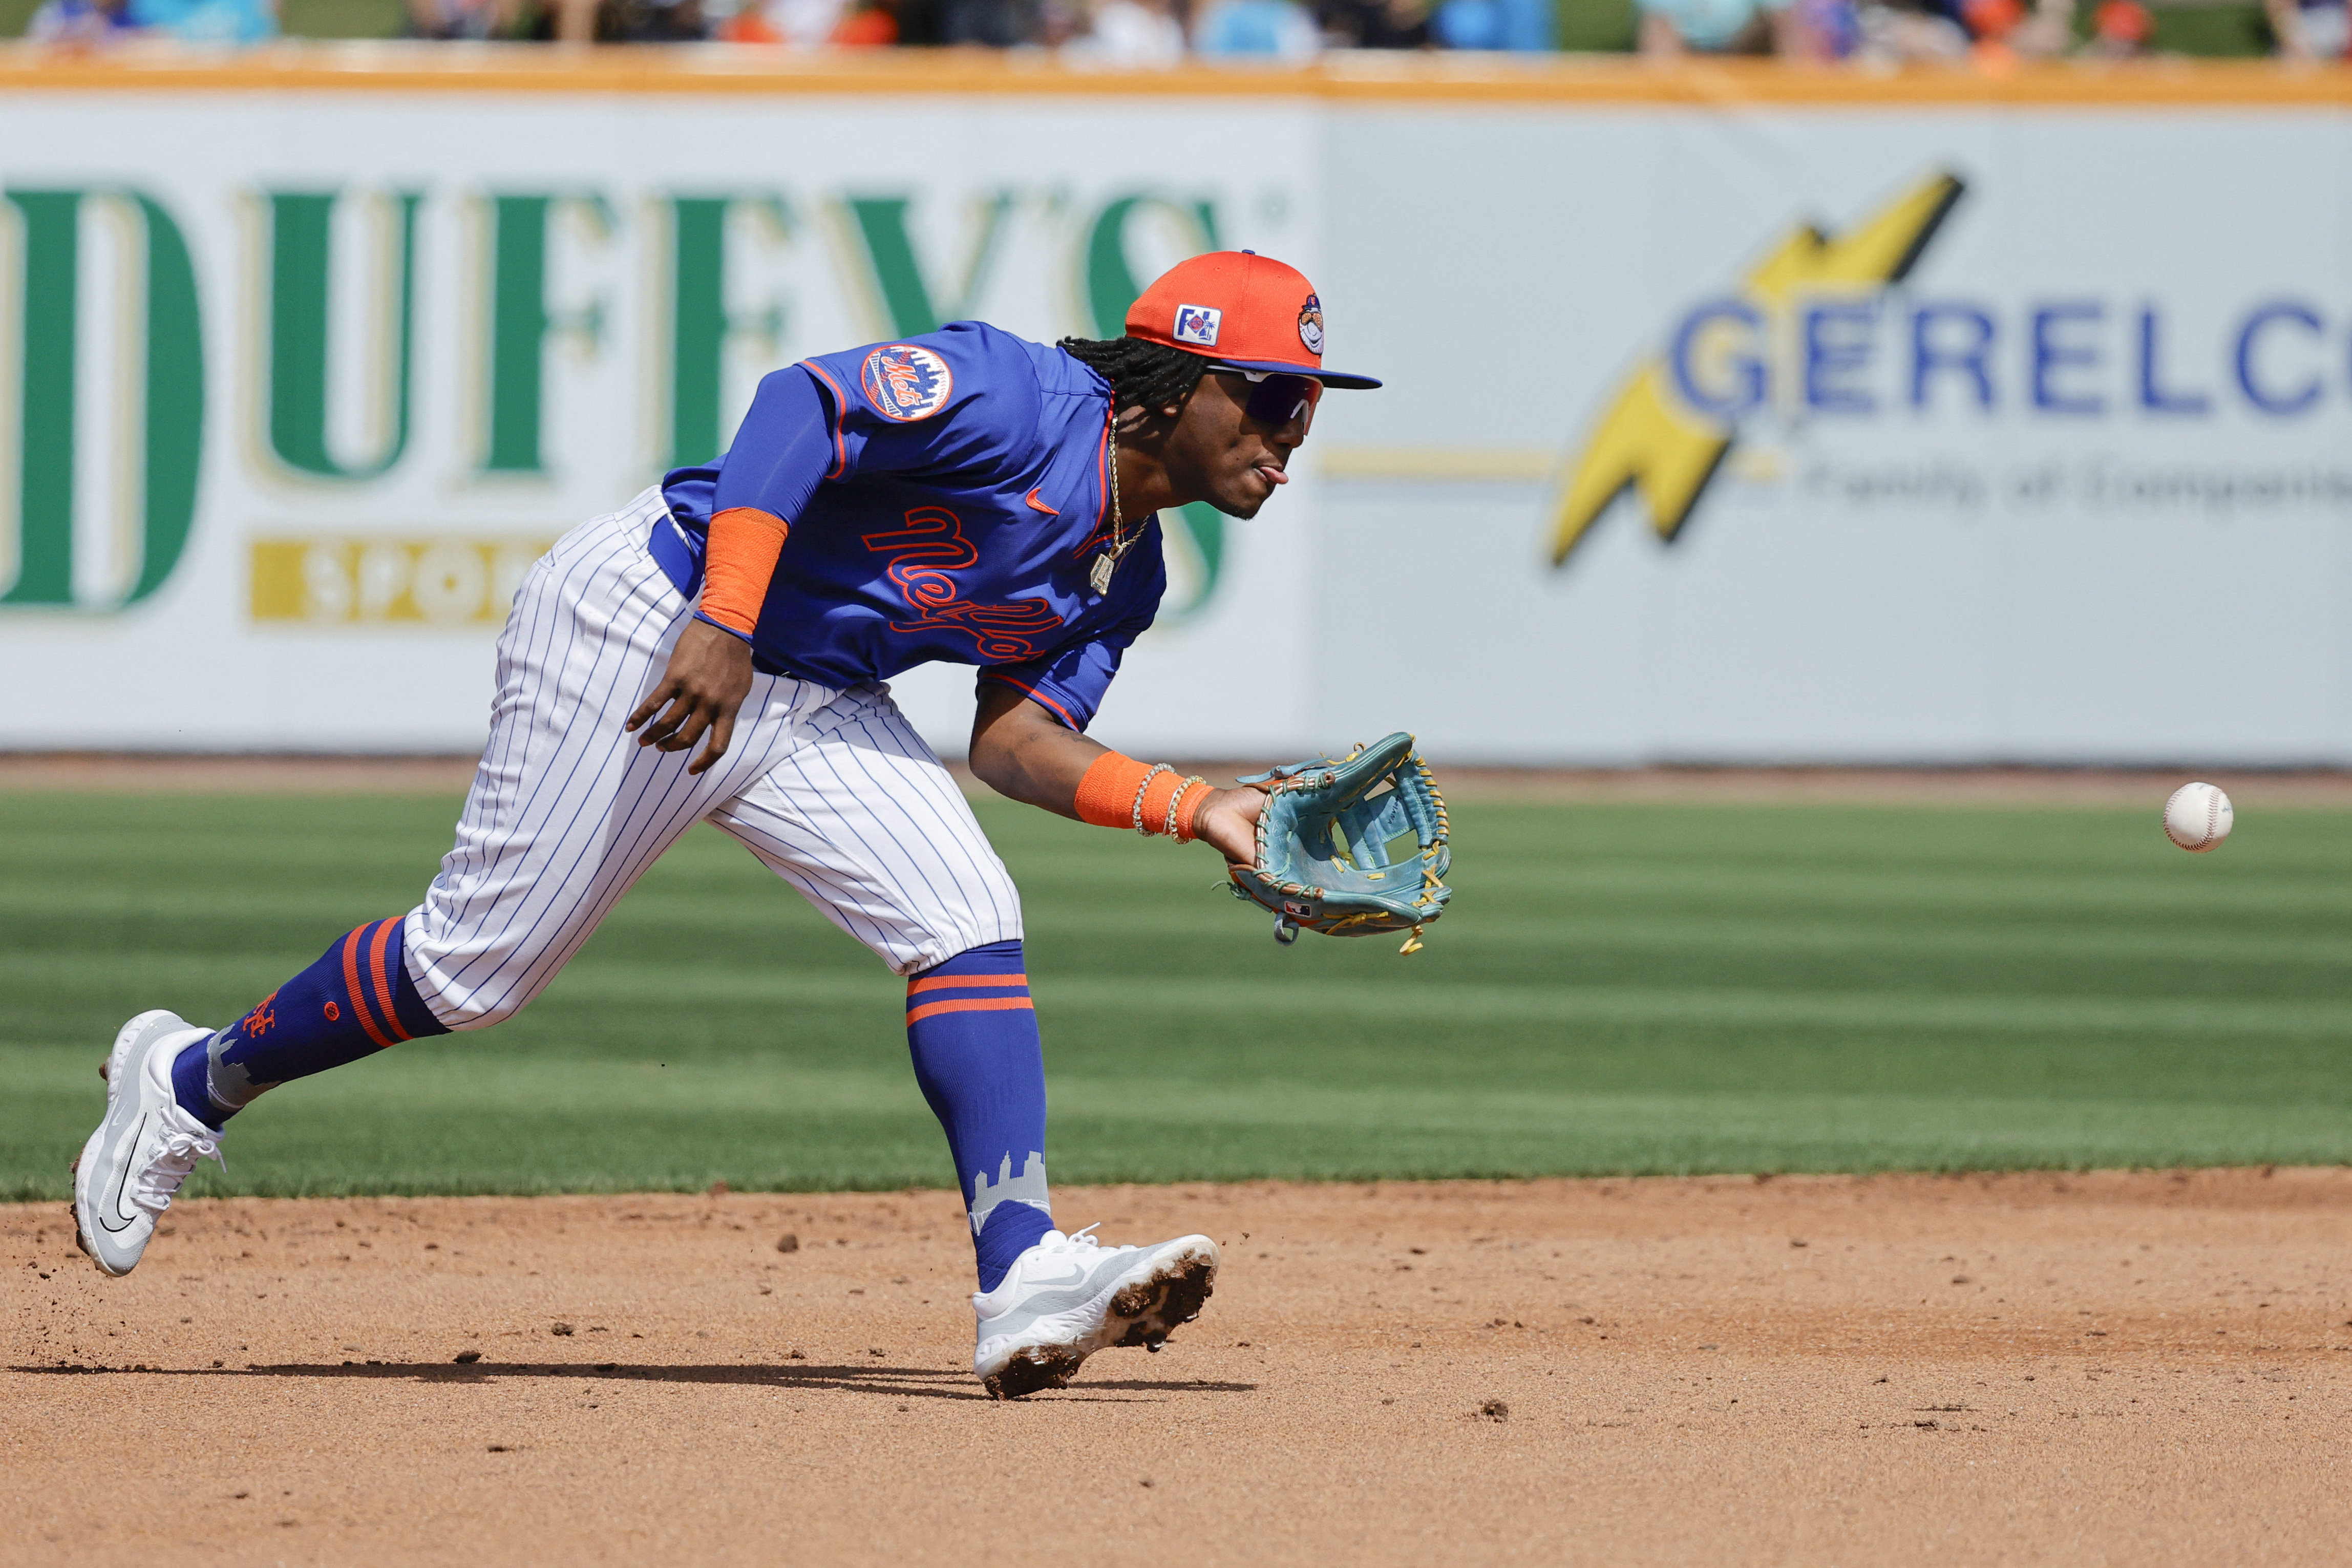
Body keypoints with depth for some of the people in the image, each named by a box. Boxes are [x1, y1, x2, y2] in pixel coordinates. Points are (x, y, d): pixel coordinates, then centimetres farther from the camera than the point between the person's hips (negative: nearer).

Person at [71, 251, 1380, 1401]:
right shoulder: (1017, 398, -20)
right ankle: (194, 1083, 20)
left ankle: (1026, 1280, -21)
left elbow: (1014, 739, 5)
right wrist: (725, 624, -38)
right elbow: (803, 402, -29)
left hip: (814, 703, 8)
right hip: (647, 621, -8)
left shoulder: (1127, 575, 8)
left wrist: (1197, 810, -9)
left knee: (973, 928, -11)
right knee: (476, 965, -3)